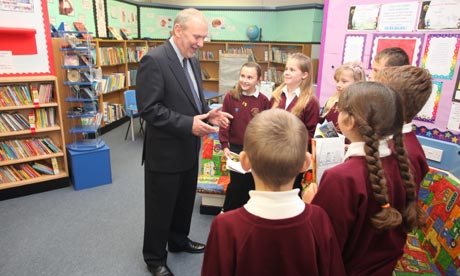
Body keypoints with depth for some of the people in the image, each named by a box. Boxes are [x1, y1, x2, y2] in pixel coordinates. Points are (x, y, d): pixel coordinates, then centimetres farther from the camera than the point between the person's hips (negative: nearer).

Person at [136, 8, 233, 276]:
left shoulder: (193, 60, 8)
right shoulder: (154, 60, -19)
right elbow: (148, 108, -23)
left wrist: (208, 113, -5)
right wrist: (188, 124, -28)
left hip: (188, 149, 8)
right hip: (165, 151, -8)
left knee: (185, 201, 23)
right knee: (160, 208, 10)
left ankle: (179, 240, 46)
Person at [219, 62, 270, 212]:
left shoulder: (263, 101, -4)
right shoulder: (230, 97, -6)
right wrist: (225, 146, -8)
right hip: (235, 148, -1)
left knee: (250, 185, 12)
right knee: (236, 183, 6)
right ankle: (227, 212, 31)